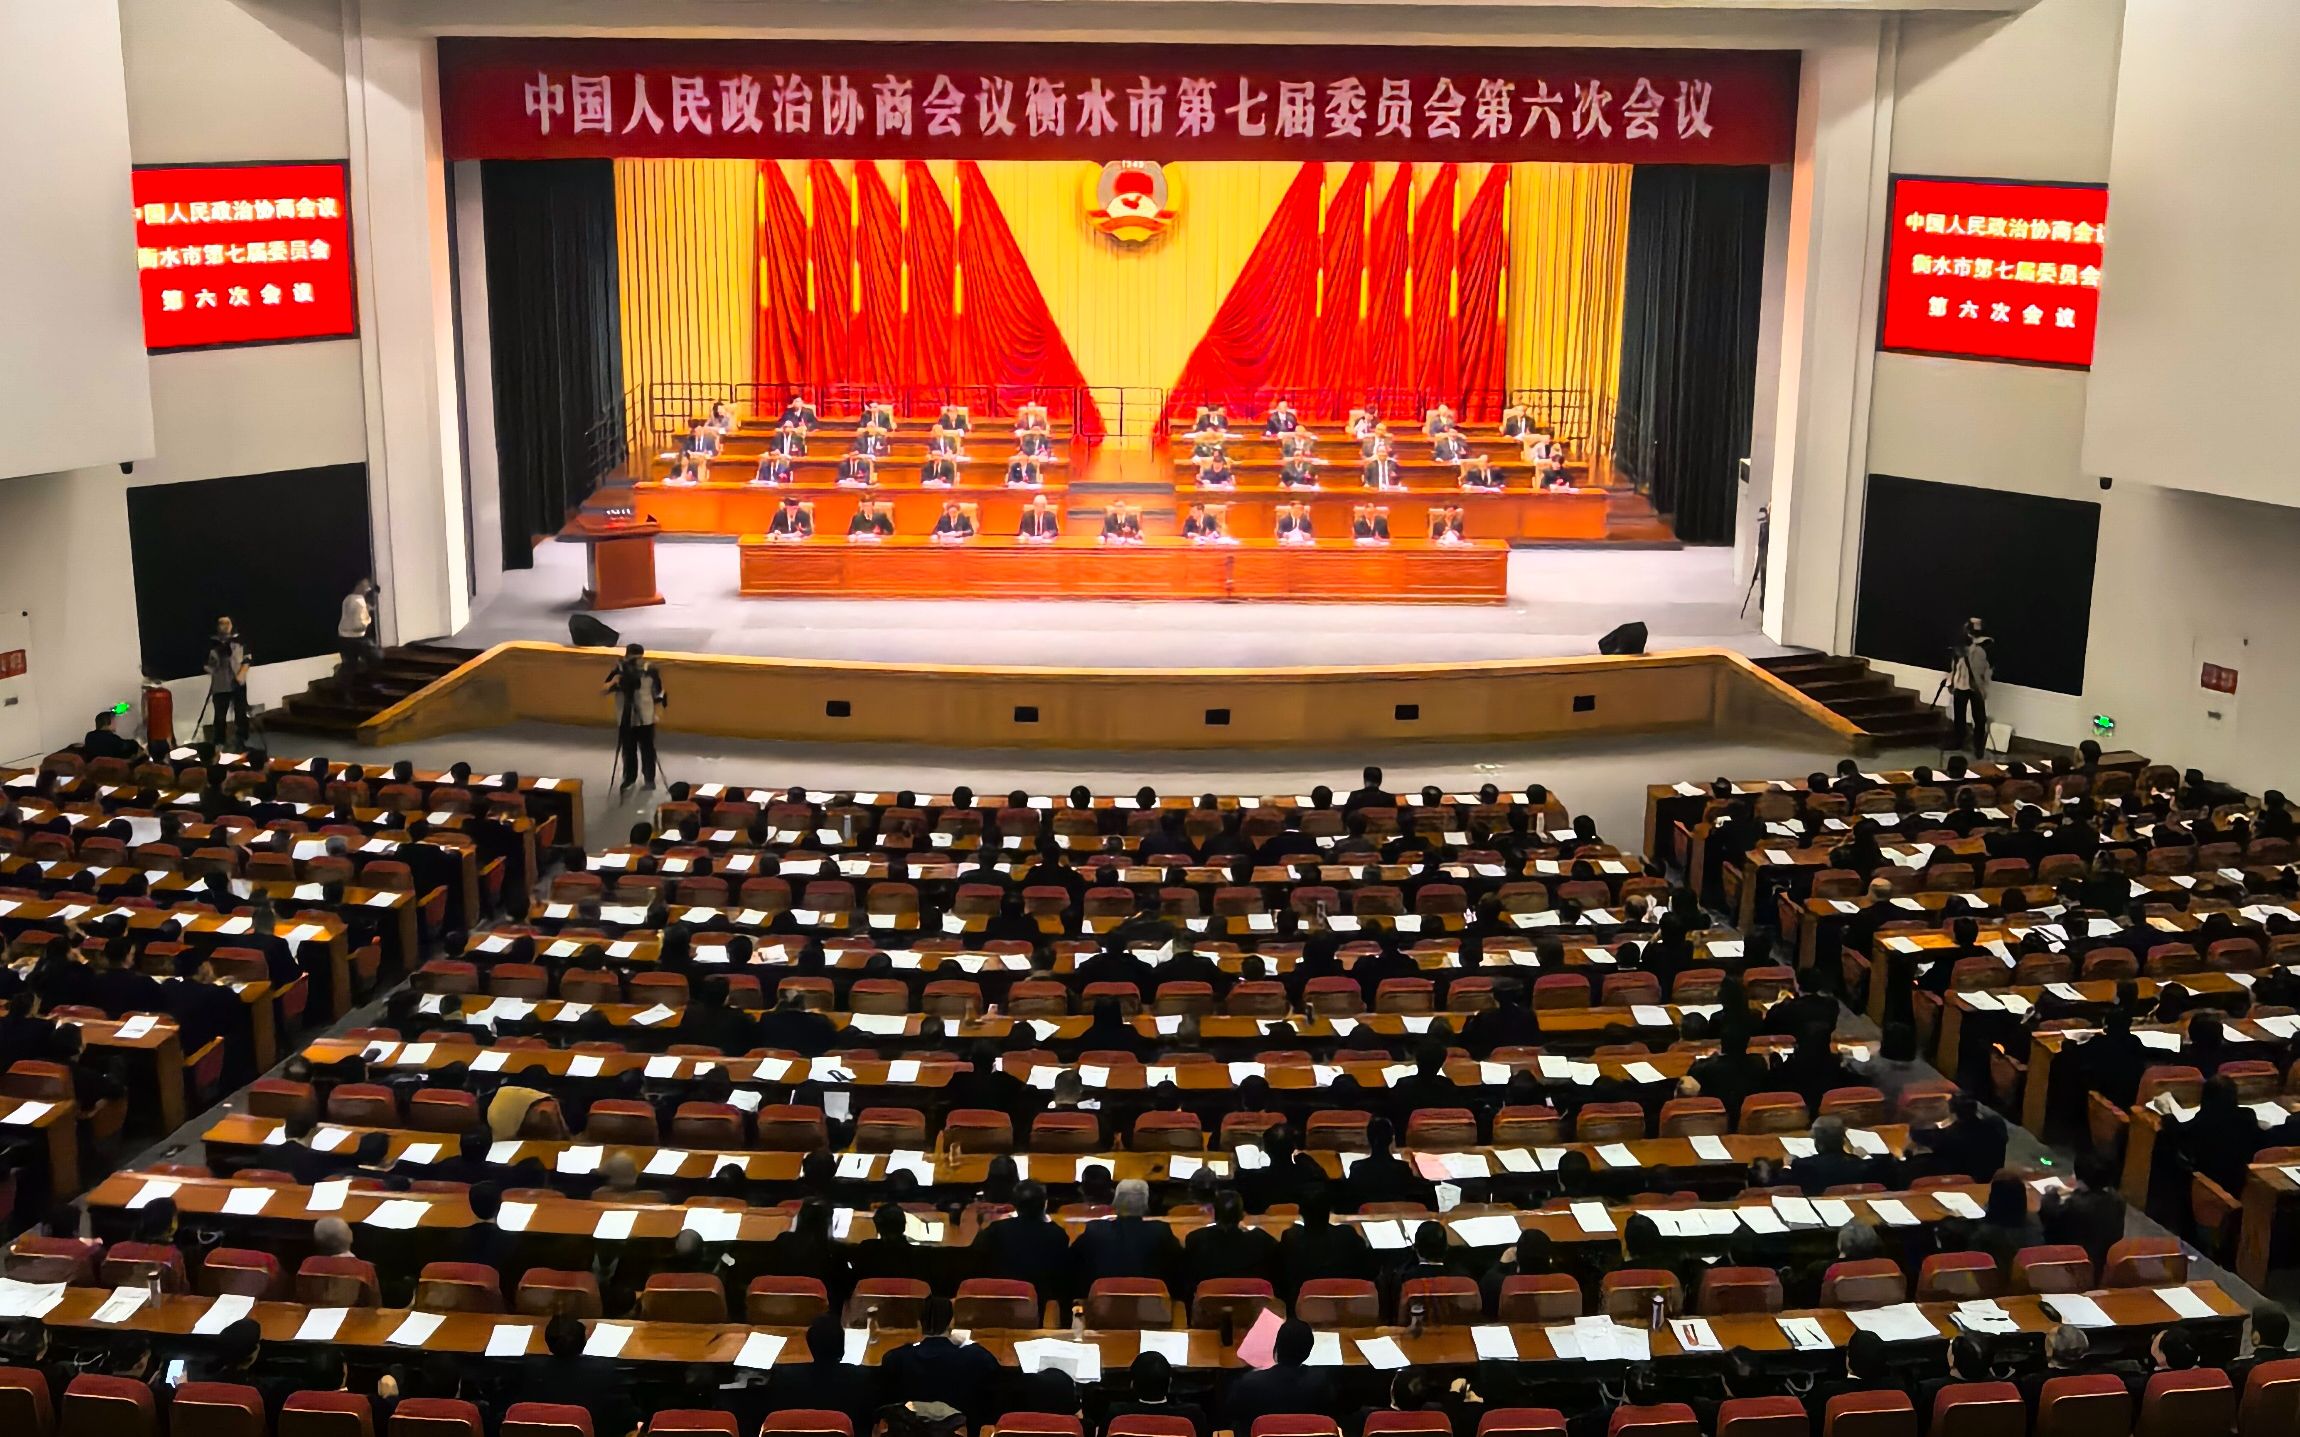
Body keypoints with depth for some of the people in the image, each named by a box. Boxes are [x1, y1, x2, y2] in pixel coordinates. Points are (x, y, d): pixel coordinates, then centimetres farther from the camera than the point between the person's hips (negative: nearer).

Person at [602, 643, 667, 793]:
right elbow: (602, 691, -10)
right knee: (628, 750, 12)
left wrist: (657, 711, -6)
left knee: (647, 749, 7)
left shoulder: (650, 671, -11)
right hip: (625, 719, 1)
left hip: (645, 718, -1)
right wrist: (612, 682, -29)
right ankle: (629, 777, 30)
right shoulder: (618, 671, -10)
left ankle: (650, 778, 22)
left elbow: (659, 692, 0)